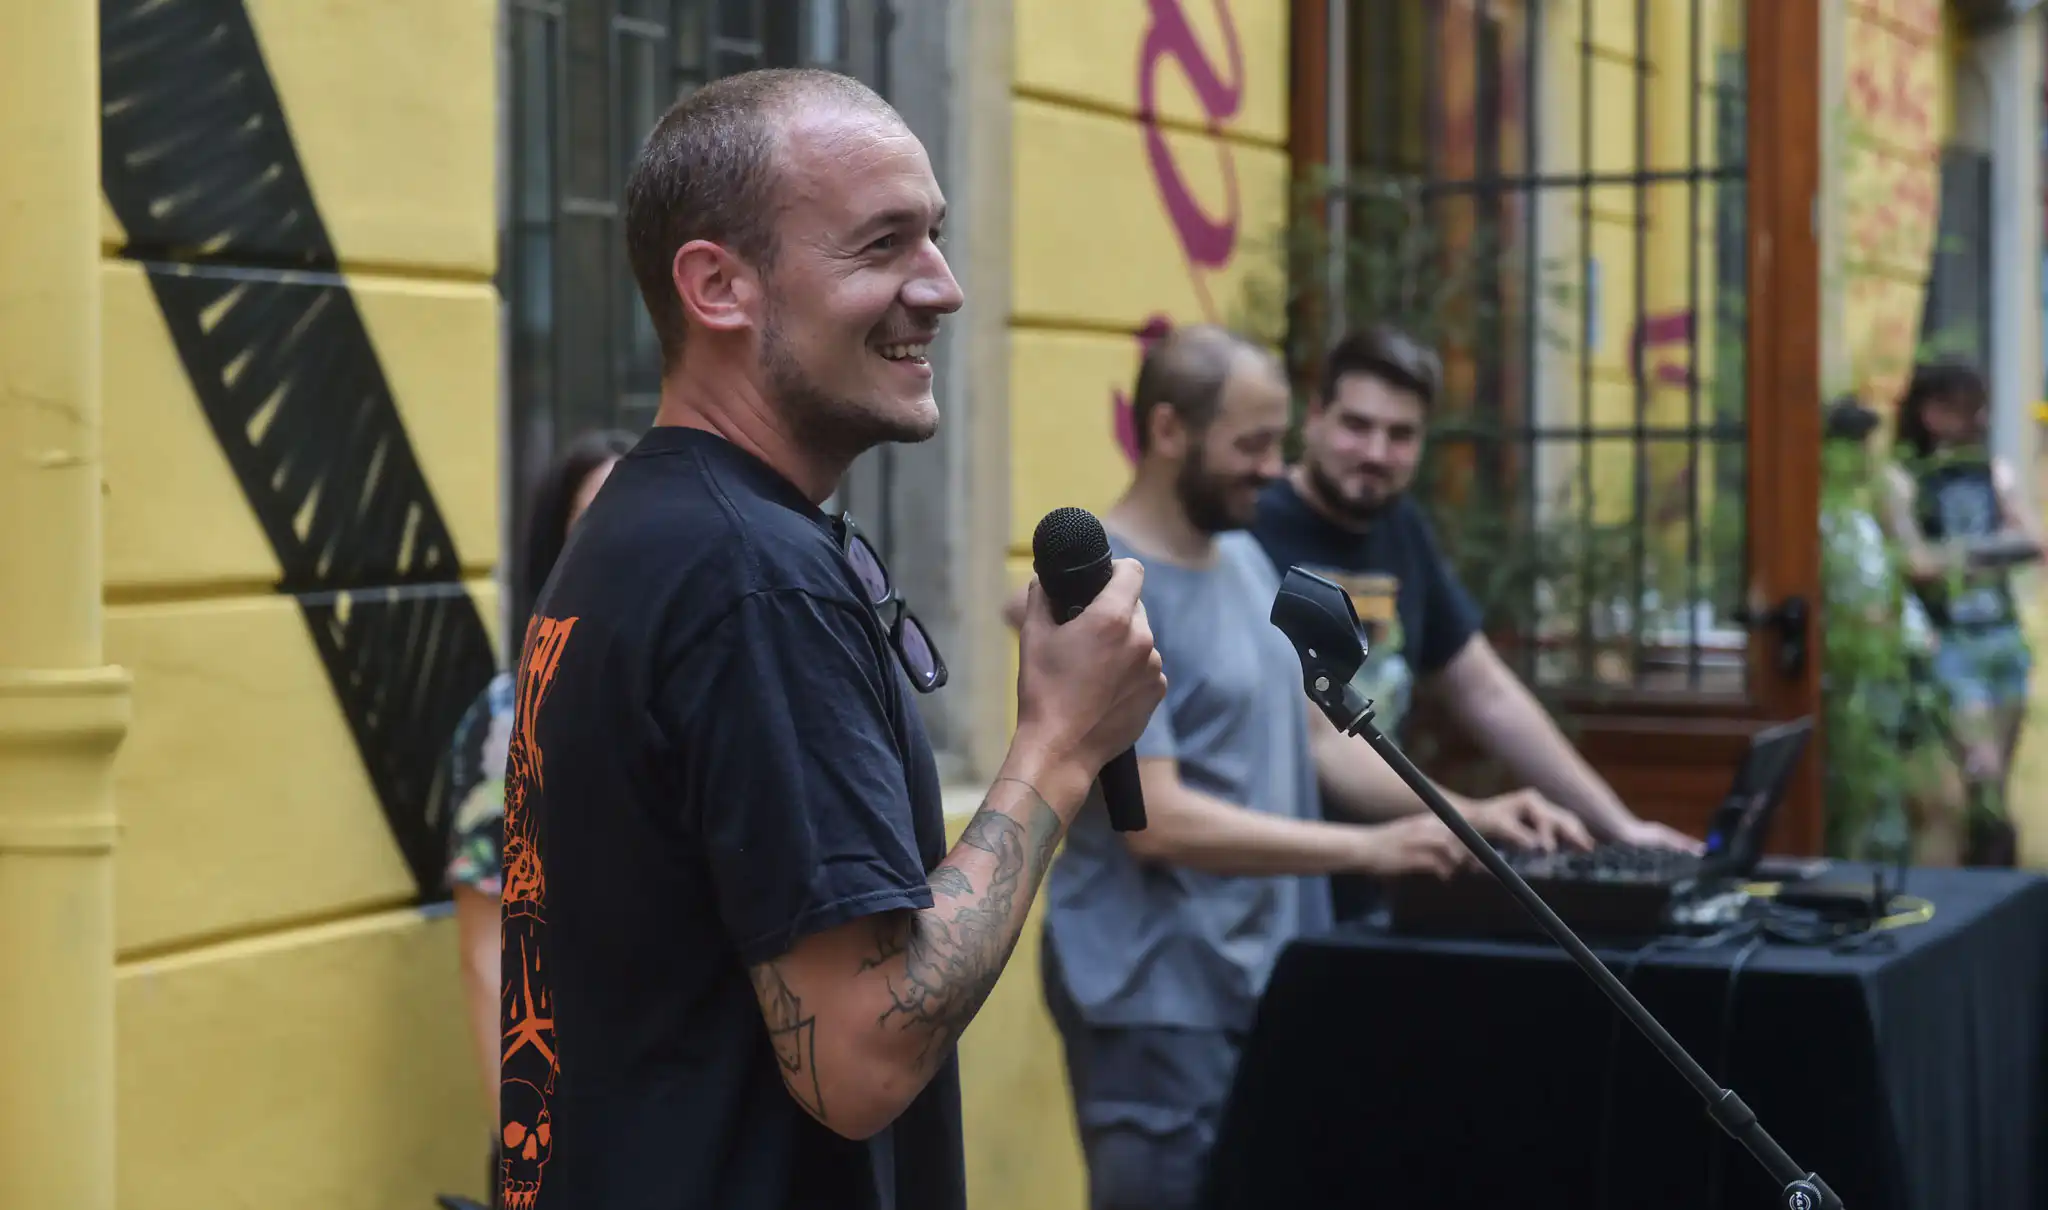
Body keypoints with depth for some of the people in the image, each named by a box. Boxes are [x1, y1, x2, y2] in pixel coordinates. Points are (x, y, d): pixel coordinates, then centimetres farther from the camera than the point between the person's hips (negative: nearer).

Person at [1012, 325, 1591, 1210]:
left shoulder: (1249, 562, 11)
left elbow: (1316, 739, 16)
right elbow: (1157, 820, -22)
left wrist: (1469, 813, 3)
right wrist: (1371, 847, -23)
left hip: (1269, 978, 8)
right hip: (1159, 999, -8)